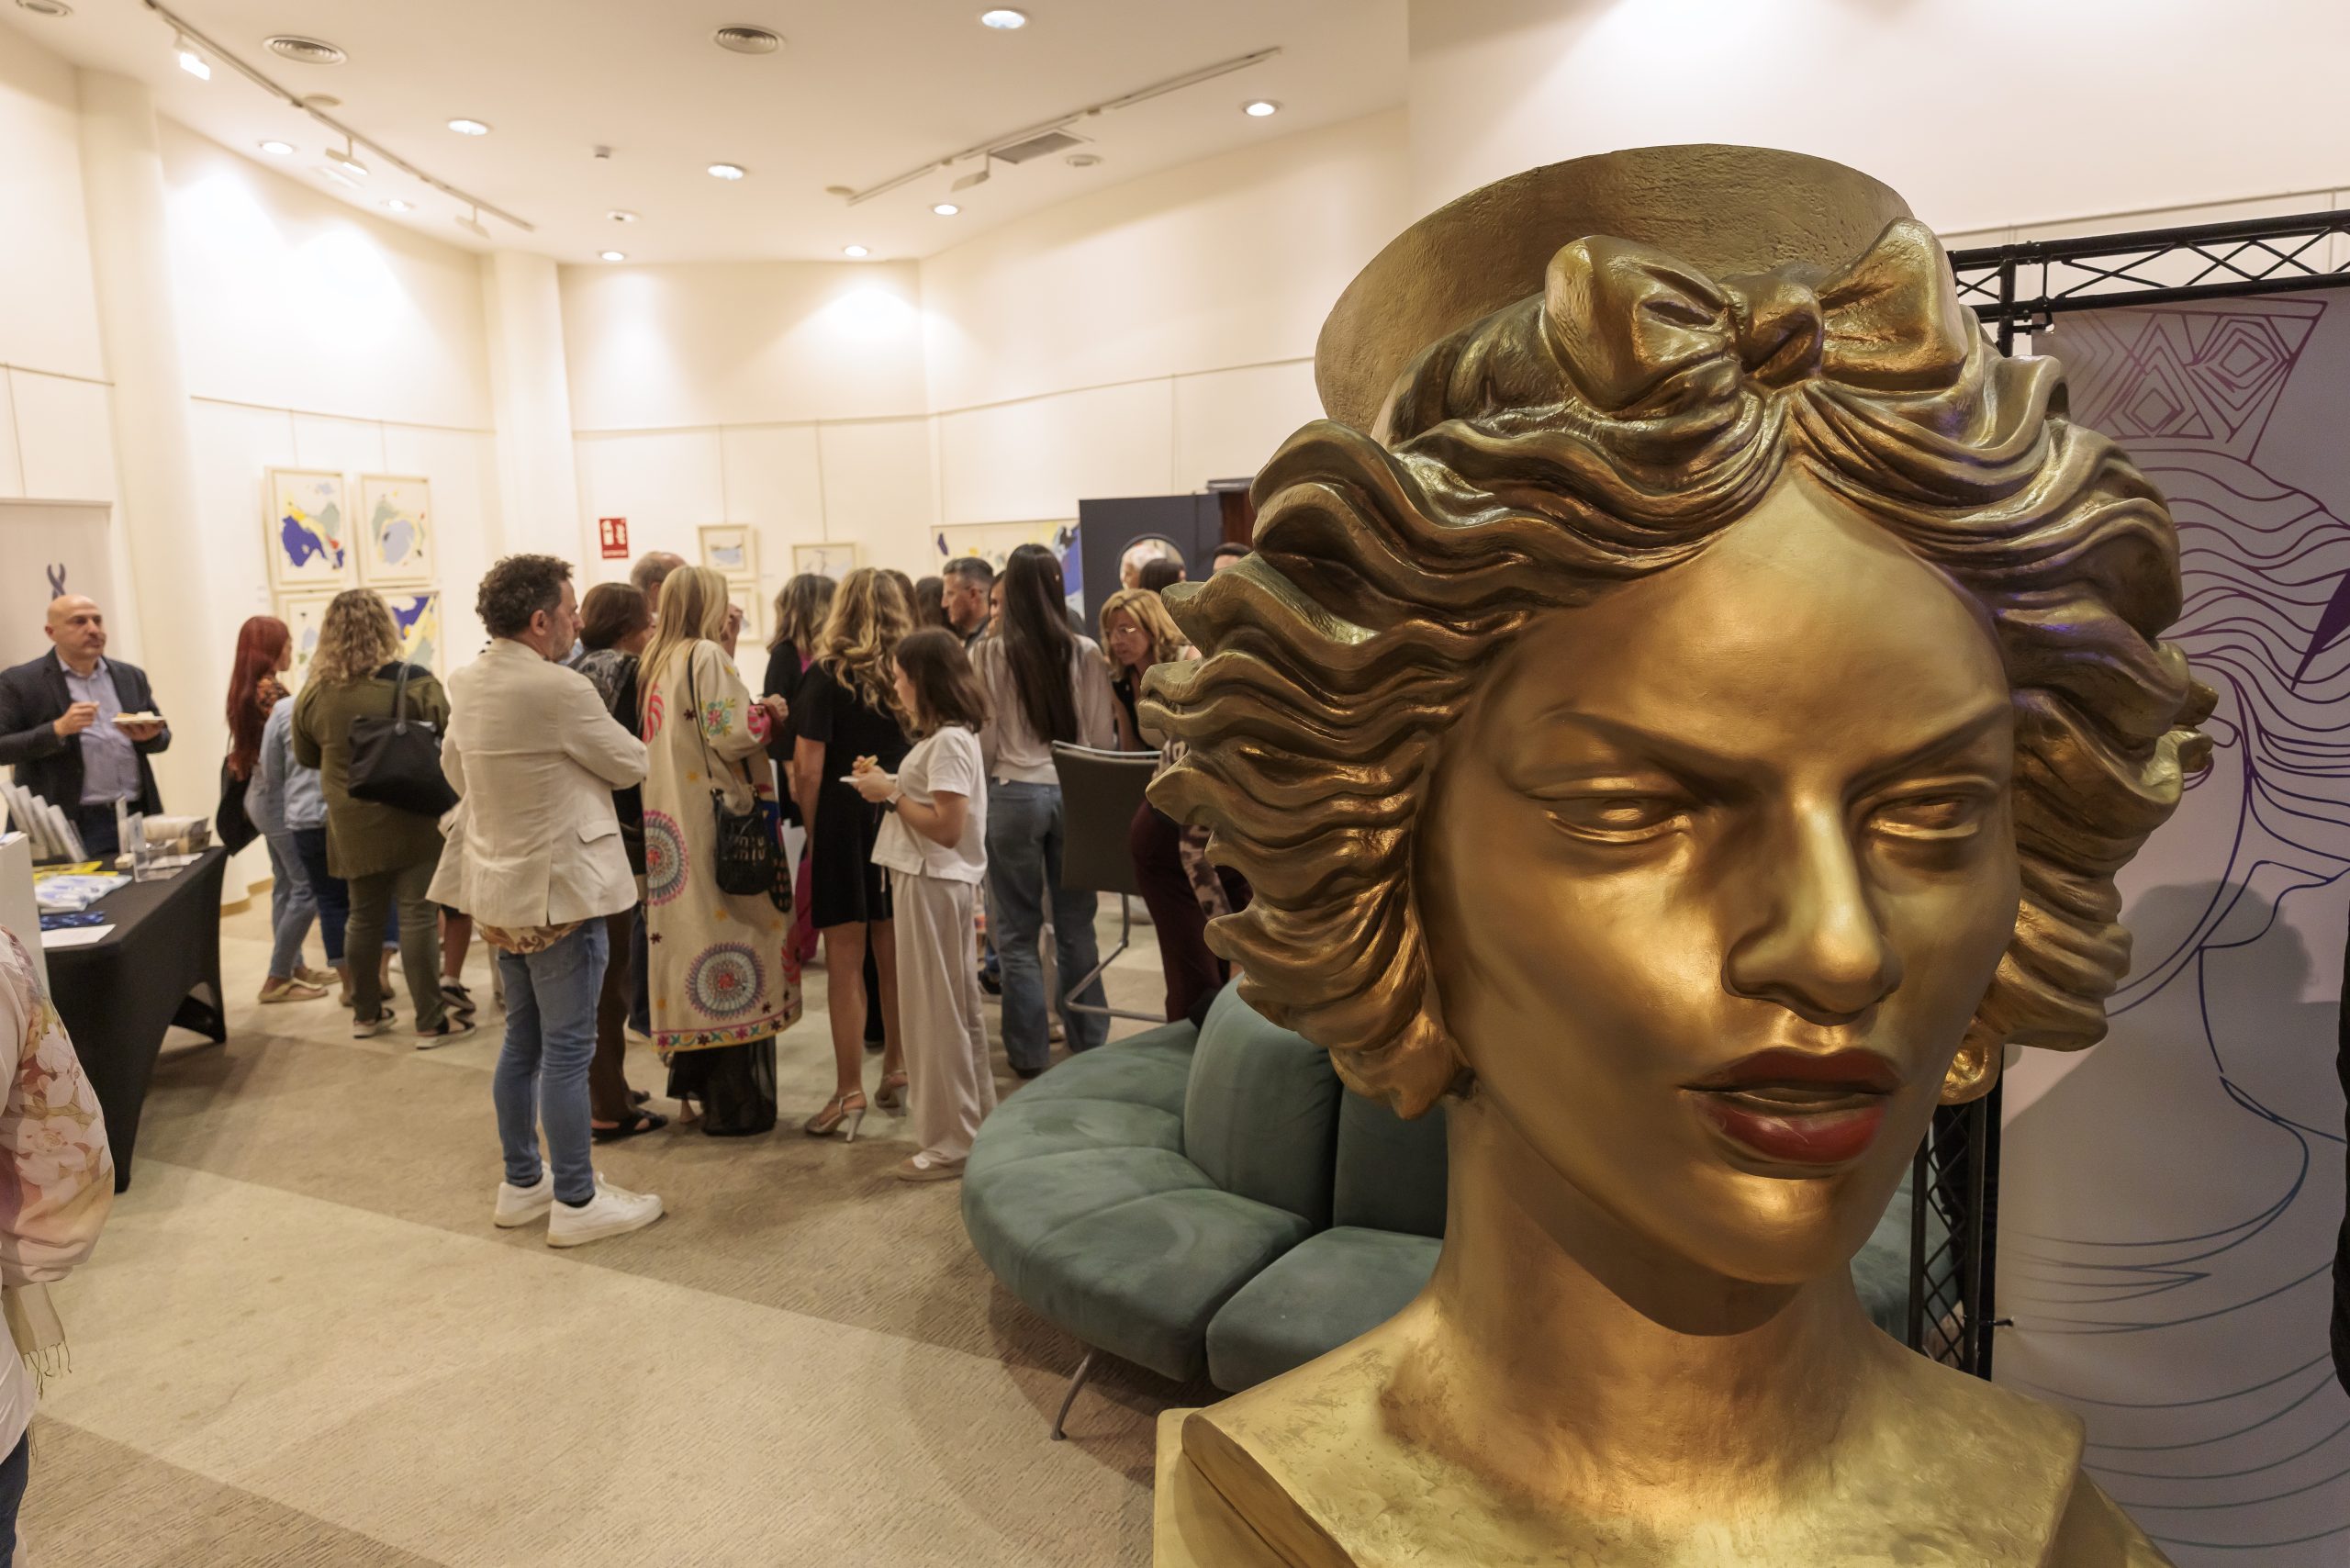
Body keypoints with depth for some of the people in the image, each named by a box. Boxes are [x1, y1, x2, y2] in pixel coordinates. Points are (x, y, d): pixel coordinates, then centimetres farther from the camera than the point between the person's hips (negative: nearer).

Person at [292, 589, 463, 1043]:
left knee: (364, 915, 16)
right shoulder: (414, 683, -14)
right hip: (410, 819, -4)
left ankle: (366, 1014, 28)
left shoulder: (314, 692, -2)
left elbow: (306, 757, 12)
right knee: (418, 916, 0)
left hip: (352, 823, 4)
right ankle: (430, 1022, 5)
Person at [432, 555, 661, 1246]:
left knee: (522, 1039, 18)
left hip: (498, 888, 8)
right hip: (559, 891, -8)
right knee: (567, 1050, 1)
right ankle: (576, 1202, 11)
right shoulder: (560, 689, -21)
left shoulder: (466, 685, 4)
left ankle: (522, 1182, 30)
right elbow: (631, 764, -8)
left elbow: (456, 772, 19)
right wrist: (584, 750, 12)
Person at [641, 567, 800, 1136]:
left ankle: (693, 1080, 25)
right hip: (718, 822, -9)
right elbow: (729, 736, -18)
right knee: (731, 941, -3)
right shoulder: (707, 657, -11)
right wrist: (769, 711, -1)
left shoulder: (655, 663, 14)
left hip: (671, 826, 9)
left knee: (690, 931, 15)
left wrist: (753, 713, 19)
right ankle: (735, 1103, 3)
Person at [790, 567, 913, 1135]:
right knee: (894, 953, 15)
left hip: (845, 819, -4)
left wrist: (811, 832, 1)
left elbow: (808, 769, -10)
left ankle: (850, 1092, 4)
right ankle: (898, 1070, 26)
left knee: (845, 960, 1)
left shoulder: (827, 674, -8)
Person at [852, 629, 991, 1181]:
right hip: (929, 879, 10)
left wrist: (890, 794, -15)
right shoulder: (946, 737, 13)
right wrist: (888, 784, 3)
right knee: (955, 1007, 17)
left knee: (935, 1012, -1)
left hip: (934, 883, -10)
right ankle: (977, 1119, 29)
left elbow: (946, 826, -23)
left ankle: (951, 1142, 9)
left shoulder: (949, 742, -18)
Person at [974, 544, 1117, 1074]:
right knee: (1076, 926, 13)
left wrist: (977, 794, 12)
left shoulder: (992, 653, -8)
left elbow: (985, 741, -5)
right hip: (1075, 791, 2)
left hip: (1015, 794, -2)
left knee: (1018, 932, 8)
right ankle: (1087, 1041, 22)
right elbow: (1104, 738, 2)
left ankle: (1029, 1052, 14)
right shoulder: (1085, 653, -2)